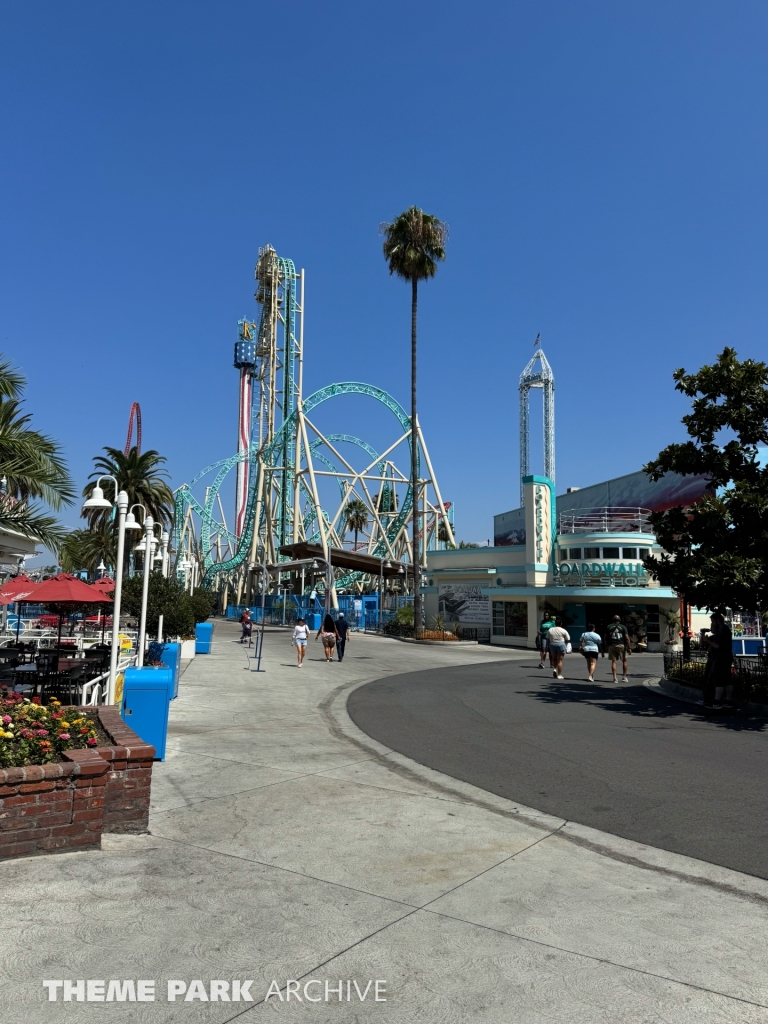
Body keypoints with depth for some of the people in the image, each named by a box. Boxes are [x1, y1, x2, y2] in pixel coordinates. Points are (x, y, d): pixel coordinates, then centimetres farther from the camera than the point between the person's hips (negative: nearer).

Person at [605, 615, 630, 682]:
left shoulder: (609, 627, 8)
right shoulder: (623, 627, 4)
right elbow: (627, 638, -4)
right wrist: (629, 648, -3)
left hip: (612, 646, 1)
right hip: (621, 645, -1)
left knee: (613, 661, 4)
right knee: (624, 660, 13)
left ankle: (614, 678, -2)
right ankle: (624, 677, 12)